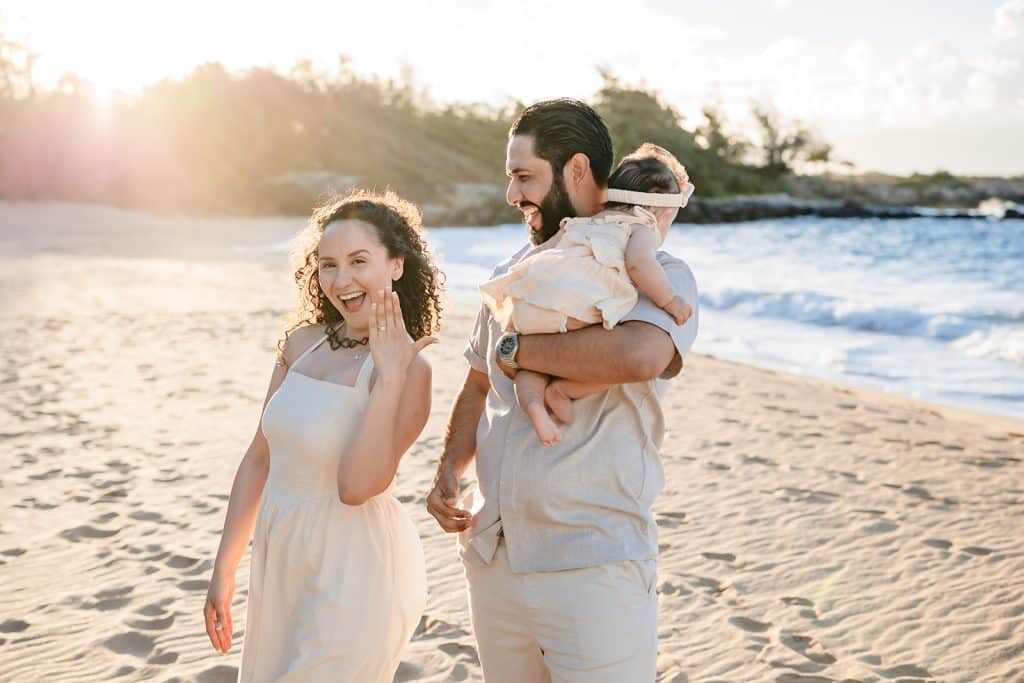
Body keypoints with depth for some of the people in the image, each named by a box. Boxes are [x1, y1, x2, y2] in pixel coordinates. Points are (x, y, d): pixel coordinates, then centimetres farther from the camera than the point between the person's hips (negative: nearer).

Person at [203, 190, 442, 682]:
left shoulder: (409, 369, -16)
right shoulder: (302, 343, 1)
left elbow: (355, 487, -26)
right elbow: (259, 458, 7)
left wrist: (389, 377, -29)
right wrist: (225, 568, 9)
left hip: (354, 571, -6)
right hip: (279, 561, 7)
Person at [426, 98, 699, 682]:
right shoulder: (512, 274, 13)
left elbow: (640, 355, -30)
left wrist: (516, 348, -17)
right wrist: (448, 476, 5)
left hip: (594, 568, -6)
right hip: (491, 559, 6)